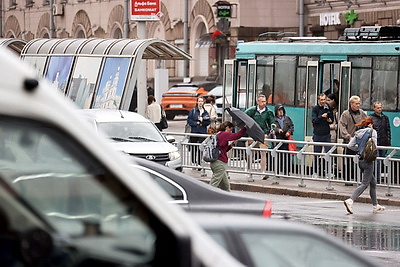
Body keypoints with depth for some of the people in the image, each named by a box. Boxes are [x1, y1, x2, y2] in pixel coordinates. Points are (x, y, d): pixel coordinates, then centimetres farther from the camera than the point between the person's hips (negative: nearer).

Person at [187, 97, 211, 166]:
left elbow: (208, 121, 6)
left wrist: (202, 121, -9)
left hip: (203, 132, 1)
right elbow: (189, 120, -1)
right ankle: (193, 162, 16)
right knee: (194, 148, 3)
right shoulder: (193, 110, 3)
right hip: (194, 131, -1)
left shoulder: (205, 112, 10)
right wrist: (196, 123, -10)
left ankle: (199, 163, -2)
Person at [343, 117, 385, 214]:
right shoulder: (372, 132, -8)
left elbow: (350, 146, 5)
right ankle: (350, 200, -25)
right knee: (364, 184, -7)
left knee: (373, 182, 19)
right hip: (368, 160, -7)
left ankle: (375, 205, 24)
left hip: (360, 161, 7)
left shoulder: (358, 133, 8)